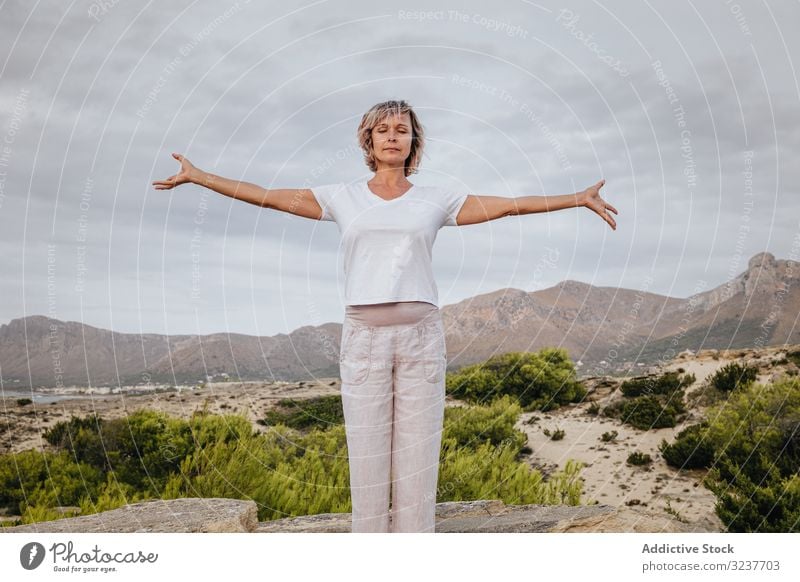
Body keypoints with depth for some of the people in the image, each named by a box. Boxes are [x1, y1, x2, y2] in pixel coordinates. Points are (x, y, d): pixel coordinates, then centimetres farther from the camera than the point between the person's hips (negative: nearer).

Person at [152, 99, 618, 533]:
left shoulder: (435, 200, 10)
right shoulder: (343, 198, 11)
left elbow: (509, 204, 6)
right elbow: (267, 196, 10)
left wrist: (579, 199, 2)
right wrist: (197, 176, 9)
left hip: (421, 336, 0)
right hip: (364, 337, 0)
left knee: (417, 452, 2)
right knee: (367, 453, 2)